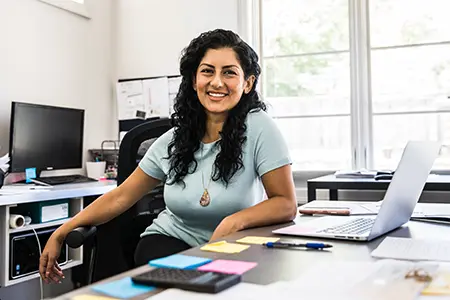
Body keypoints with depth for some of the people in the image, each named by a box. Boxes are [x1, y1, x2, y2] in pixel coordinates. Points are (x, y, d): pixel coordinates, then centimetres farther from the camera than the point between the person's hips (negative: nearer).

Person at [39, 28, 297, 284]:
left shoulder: (258, 127, -14)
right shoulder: (174, 140, -2)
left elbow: (286, 204, -15)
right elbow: (121, 197, 3)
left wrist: (234, 222, -33)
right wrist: (60, 235, -1)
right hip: (169, 240, 2)